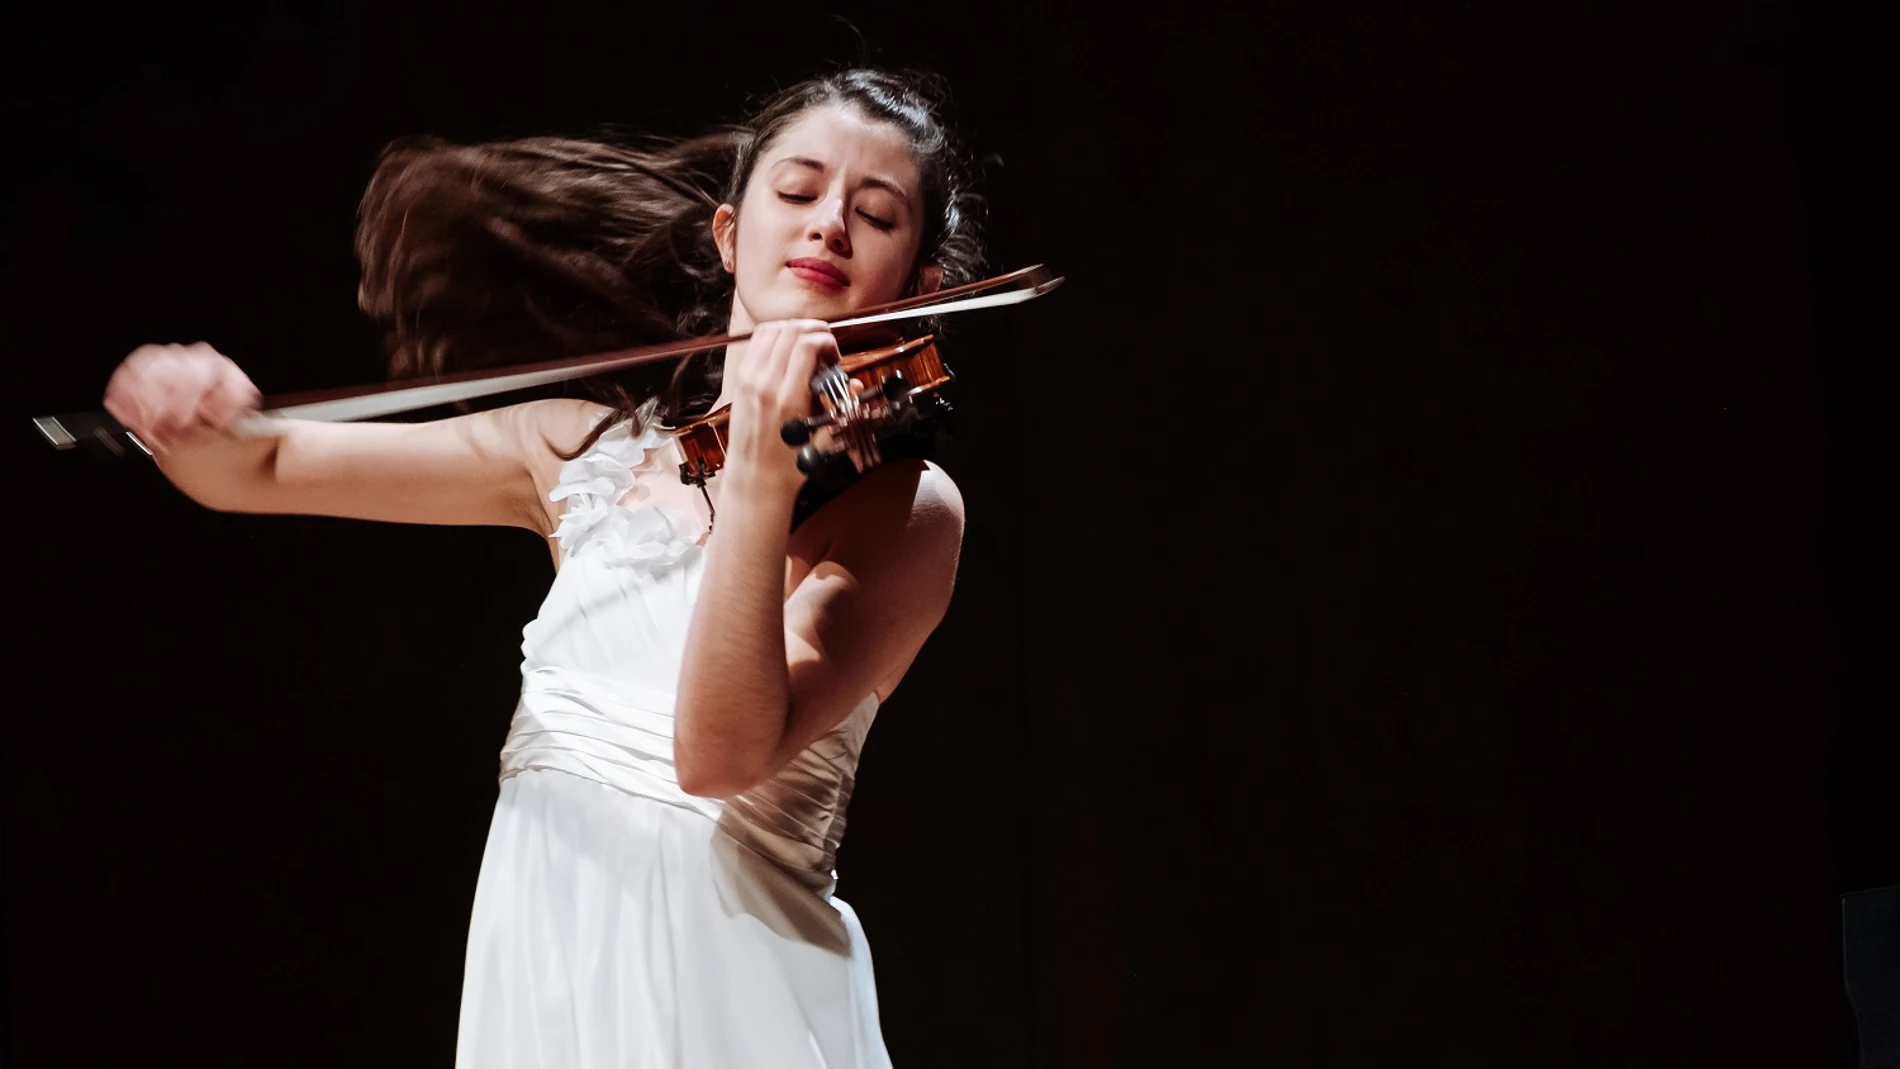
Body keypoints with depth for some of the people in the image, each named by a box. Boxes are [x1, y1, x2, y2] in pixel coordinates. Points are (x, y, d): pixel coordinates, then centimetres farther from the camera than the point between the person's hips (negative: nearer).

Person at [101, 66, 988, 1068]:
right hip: (536, 973, 4)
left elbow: (720, 752, -17)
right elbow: (257, 471, 12)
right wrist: (191, 411, -10)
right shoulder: (591, 448, 10)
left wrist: (759, 474, -25)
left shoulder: (904, 507, -4)